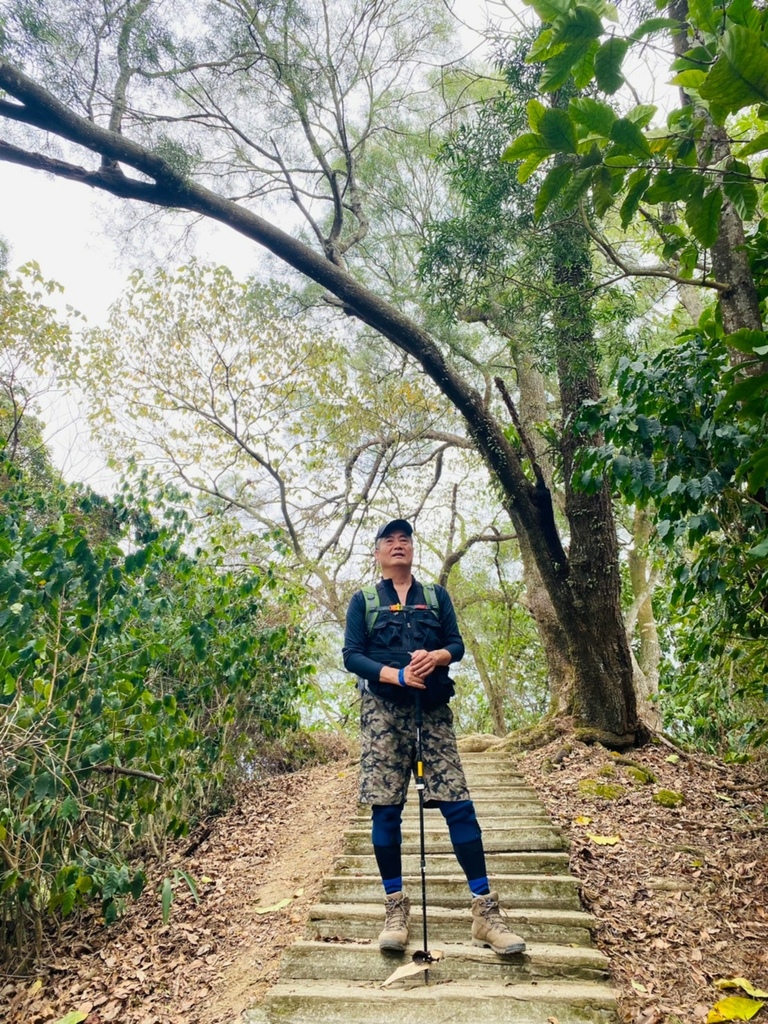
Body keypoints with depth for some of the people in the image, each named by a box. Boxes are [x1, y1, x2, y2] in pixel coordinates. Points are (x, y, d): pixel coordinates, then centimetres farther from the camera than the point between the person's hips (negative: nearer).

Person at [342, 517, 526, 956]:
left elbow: (457, 644, 7)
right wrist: (399, 675, -14)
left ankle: (486, 912, 3)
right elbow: (352, 655, 0)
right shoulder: (363, 600, 9)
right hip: (383, 710, -1)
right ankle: (396, 910, 13)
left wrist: (435, 657, -16)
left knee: (458, 803, -4)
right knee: (385, 809, -2)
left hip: (433, 708, 1)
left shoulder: (436, 596, 15)